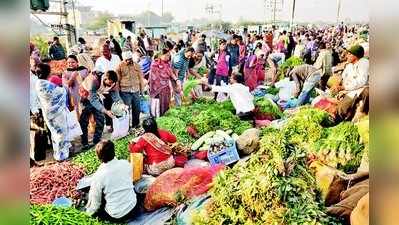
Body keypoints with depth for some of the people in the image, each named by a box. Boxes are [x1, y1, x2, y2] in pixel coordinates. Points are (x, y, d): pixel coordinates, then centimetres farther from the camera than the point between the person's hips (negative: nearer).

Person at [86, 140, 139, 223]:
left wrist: (89, 212, 11)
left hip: (116, 217, -2)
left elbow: (95, 204, -8)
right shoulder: (126, 163, -10)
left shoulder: (97, 177, -19)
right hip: (133, 209, 3)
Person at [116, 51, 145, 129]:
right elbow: (117, 80, -1)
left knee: (137, 109, 10)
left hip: (136, 91, 4)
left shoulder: (137, 66, 8)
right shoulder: (120, 66, -3)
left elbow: (140, 78, 14)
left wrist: (142, 89, 12)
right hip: (125, 91, -4)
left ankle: (136, 124, 26)